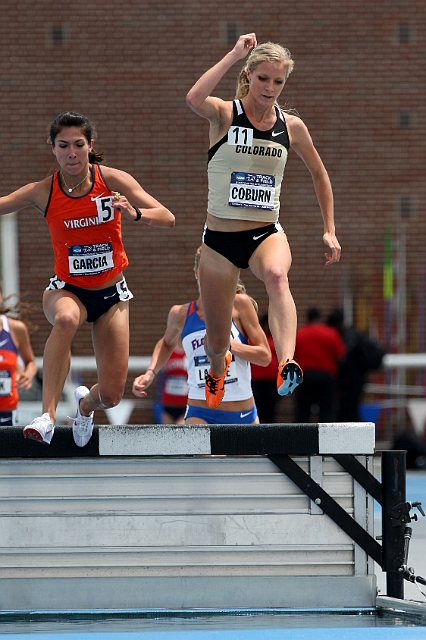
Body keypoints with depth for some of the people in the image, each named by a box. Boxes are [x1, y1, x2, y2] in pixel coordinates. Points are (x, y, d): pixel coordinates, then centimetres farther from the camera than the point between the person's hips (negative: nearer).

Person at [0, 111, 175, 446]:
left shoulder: (113, 180, -14)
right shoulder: (42, 192, -12)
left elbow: (167, 218, -18)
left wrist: (135, 213, -38)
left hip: (111, 294, 1)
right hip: (67, 289, -1)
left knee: (111, 395, -1)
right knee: (66, 318, -41)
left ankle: (86, 403, 39)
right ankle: (48, 415, -40)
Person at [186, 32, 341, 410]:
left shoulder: (292, 127, 3)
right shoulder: (225, 115, -6)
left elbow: (319, 174, 19)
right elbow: (194, 99, -31)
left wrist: (330, 231, 15)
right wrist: (235, 54, -26)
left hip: (267, 234, 1)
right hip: (220, 240, -1)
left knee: (277, 275, -37)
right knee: (216, 342, 6)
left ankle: (287, 366, -54)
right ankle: (219, 368, 45)